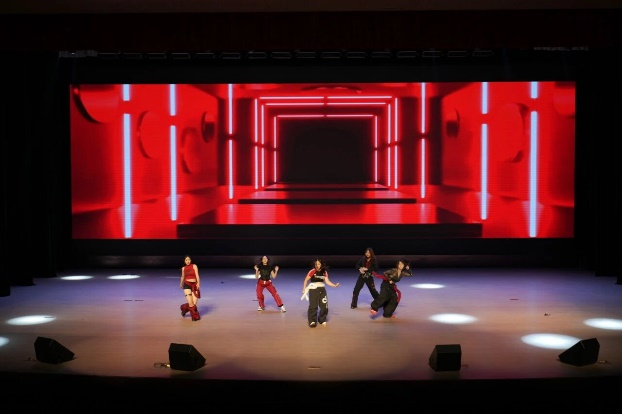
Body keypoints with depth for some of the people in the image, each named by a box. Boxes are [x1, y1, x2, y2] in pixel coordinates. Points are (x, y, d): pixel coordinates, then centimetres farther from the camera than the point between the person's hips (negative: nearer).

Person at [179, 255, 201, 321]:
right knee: (191, 303, -13)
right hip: (187, 285, 0)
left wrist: (198, 283, -23)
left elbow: (197, 275, -10)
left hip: (194, 285, 0)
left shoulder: (194, 266, 0)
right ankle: (195, 316, 8)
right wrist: (181, 284, 39)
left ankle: (184, 308, 24)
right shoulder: (183, 268, 9)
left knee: (194, 303, -5)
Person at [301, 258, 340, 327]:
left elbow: (327, 281, 2)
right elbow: (306, 280, -6)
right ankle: (312, 321, -4)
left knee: (324, 306, 5)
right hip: (313, 290, -5)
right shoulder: (312, 271, -11)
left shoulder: (324, 272, 2)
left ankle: (322, 320, 24)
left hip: (322, 289, 5)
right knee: (313, 306, -10)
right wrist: (304, 289, -11)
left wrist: (335, 285, -10)